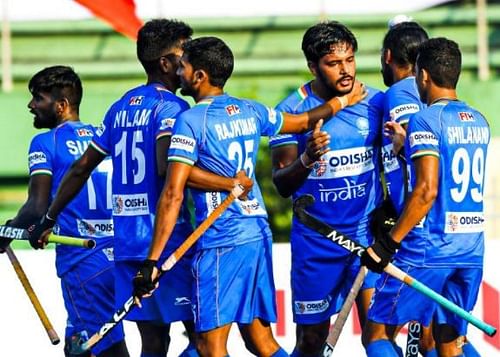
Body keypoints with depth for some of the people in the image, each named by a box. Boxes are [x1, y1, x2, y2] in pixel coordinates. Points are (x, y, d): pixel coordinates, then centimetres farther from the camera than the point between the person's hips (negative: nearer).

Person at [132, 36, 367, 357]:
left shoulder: (191, 120, -9)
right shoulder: (251, 111, 10)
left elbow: (173, 195, -15)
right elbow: (304, 122, 29)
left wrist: (153, 259, -14)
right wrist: (341, 101, 48)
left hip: (221, 243, -7)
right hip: (259, 234, 7)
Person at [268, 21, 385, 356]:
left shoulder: (376, 103, 0)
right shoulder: (291, 110, -5)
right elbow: (282, 185, -6)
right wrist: (307, 159, -28)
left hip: (368, 232, 1)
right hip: (315, 241, -1)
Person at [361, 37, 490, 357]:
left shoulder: (426, 120, -11)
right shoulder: (479, 122, 11)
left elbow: (427, 190, -19)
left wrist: (388, 244, -16)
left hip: (428, 250, -7)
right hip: (472, 252, 7)